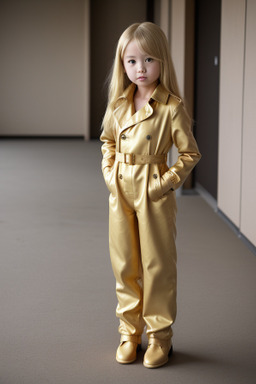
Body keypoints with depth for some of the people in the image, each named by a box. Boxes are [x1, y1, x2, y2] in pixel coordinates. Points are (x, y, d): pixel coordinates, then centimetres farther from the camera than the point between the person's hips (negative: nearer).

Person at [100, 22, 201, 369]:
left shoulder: (172, 107, -11)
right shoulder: (118, 104, 4)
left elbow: (190, 153, -7)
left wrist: (168, 181, -14)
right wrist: (110, 173, 6)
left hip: (154, 193, -4)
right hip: (121, 191, 5)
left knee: (157, 265, 4)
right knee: (124, 265, 11)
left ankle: (160, 335, 20)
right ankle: (130, 331, 26)